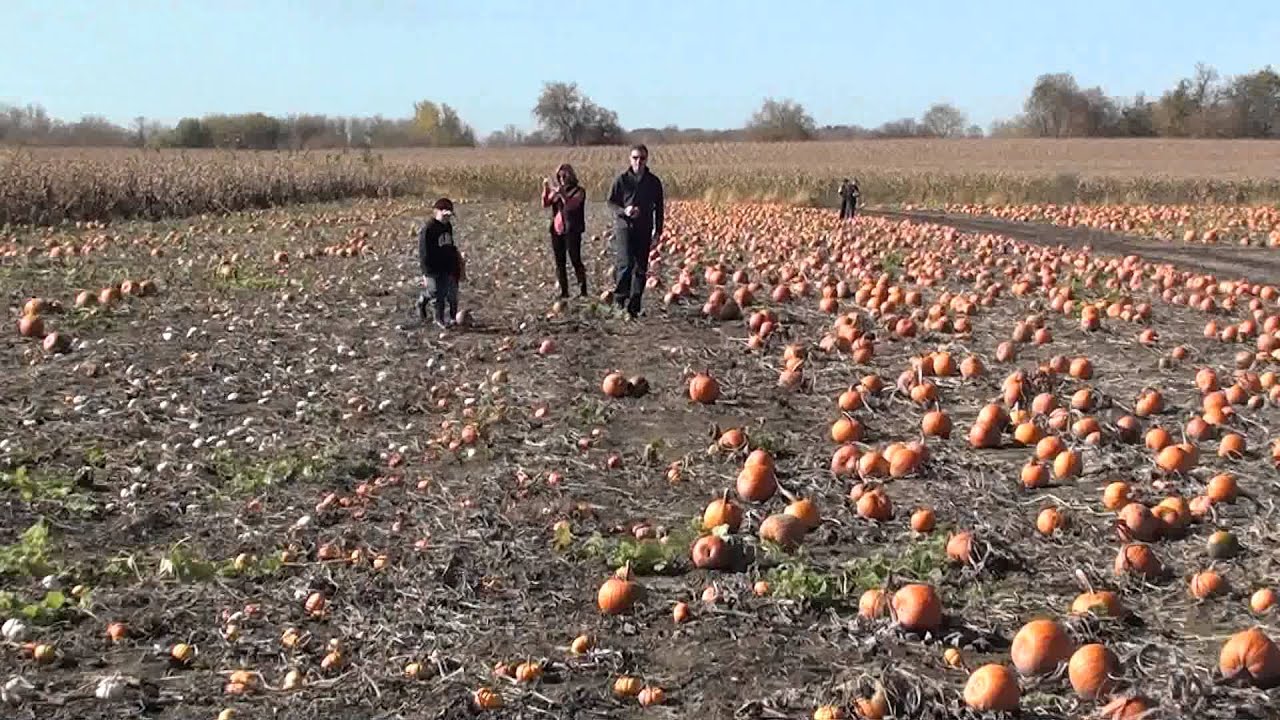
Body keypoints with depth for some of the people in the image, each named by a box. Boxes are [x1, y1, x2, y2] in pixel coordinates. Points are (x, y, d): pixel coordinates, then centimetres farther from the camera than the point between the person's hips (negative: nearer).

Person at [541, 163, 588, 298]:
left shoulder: (579, 191, -1)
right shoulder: (556, 191, 14)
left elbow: (571, 205, -18)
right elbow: (545, 204, 0)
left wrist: (561, 192, -29)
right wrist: (545, 189, -14)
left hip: (572, 231, -5)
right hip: (556, 231, 5)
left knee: (576, 261, -8)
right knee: (559, 263, 6)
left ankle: (583, 290, -5)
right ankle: (564, 291, 11)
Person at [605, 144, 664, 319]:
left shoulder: (654, 181, 5)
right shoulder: (622, 179, -2)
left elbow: (658, 208, 12)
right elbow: (611, 202, 2)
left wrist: (658, 231, 8)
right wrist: (624, 211, -17)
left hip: (644, 229, 3)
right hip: (624, 226, -3)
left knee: (641, 268, 4)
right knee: (626, 263, -18)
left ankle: (634, 306, 11)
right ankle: (620, 296, 1)